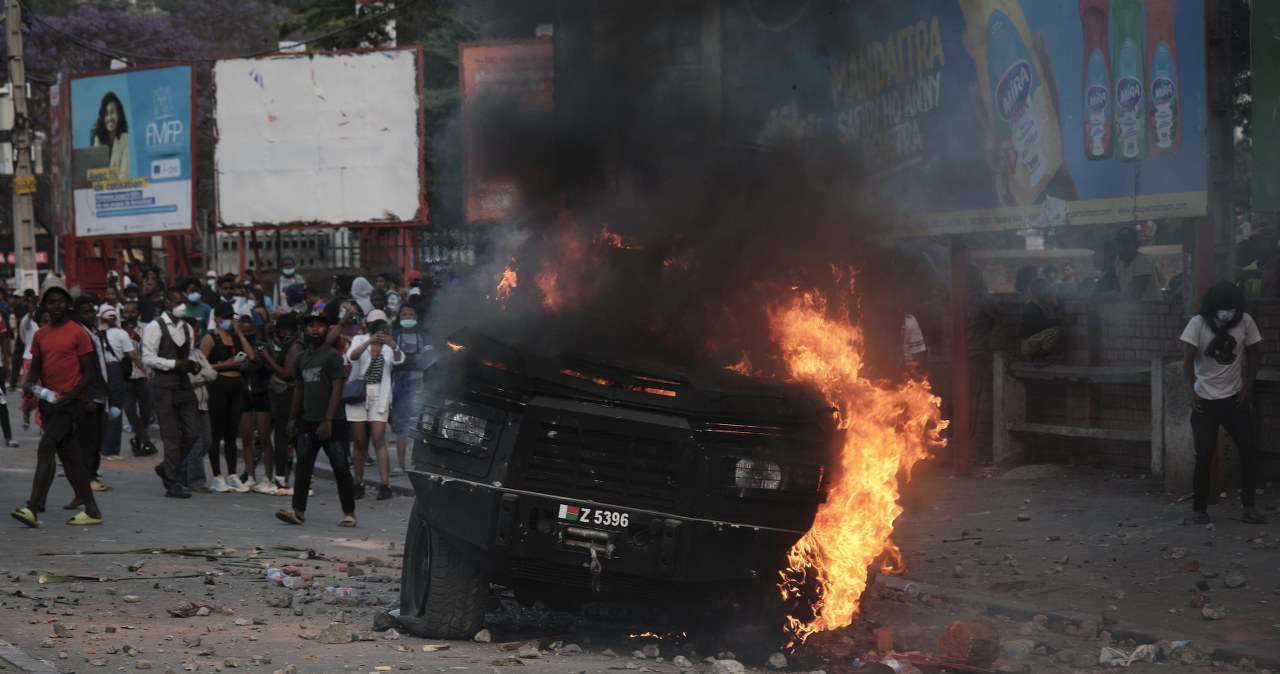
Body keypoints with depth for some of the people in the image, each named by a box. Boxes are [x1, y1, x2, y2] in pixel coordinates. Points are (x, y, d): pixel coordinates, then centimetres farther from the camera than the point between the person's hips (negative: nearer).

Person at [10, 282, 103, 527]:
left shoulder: (78, 333, -5)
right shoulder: (40, 335, 12)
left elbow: (88, 370, -6)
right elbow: (36, 367, 18)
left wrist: (71, 395, -18)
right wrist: (28, 383, -4)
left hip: (70, 403, -7)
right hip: (48, 401, 7)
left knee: (46, 447, -18)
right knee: (69, 455, 9)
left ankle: (33, 508, -23)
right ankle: (92, 511, 16)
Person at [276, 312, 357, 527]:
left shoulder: (333, 356, -7)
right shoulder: (302, 358, 13)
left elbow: (337, 390, -12)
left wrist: (328, 420, -18)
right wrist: (293, 418, 14)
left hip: (332, 423, -6)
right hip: (308, 421, 6)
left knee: (340, 468, -2)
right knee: (303, 466, -2)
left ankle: (349, 513, 4)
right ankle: (298, 510, -3)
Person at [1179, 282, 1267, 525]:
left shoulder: (1245, 322, -4)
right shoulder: (1198, 324, -12)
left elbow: (1251, 355, 5)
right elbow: (1188, 360, -13)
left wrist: (1249, 386, -6)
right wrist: (1193, 391, -23)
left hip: (1234, 398, 2)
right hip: (1205, 400, -2)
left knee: (1249, 449, -8)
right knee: (1204, 455, -3)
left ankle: (1248, 507, -1)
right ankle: (1199, 508, 12)